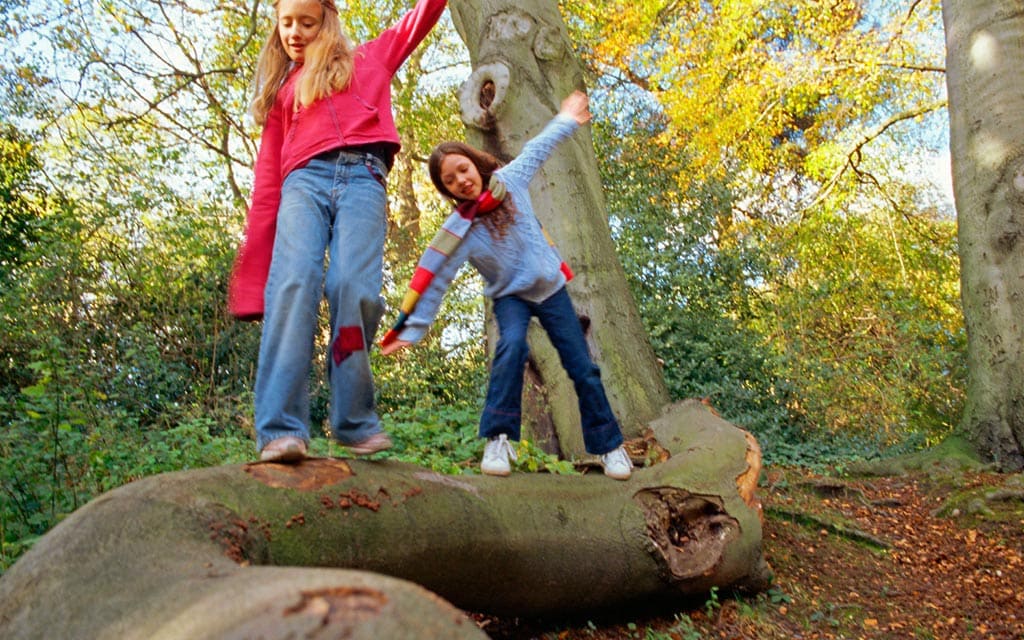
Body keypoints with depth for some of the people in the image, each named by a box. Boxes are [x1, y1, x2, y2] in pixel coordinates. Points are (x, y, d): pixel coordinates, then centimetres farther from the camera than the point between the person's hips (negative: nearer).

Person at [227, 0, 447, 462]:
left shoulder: (368, 60, 28)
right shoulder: (281, 92, 28)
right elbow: (267, 180, 20)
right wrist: (251, 266, 11)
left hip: (363, 179, -1)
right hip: (304, 182, 1)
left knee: (355, 290, -22)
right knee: (293, 285, -23)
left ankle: (355, 421, -14)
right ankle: (280, 430, -30)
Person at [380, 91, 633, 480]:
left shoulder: (509, 180, -11)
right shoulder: (458, 231, -19)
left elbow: (538, 148, 6)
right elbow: (433, 280, -18)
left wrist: (567, 119, 18)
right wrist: (412, 329, -19)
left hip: (550, 286, 3)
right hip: (510, 296, -2)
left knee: (582, 367, 0)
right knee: (512, 346, -34)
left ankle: (608, 446, 14)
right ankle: (499, 440, -25)